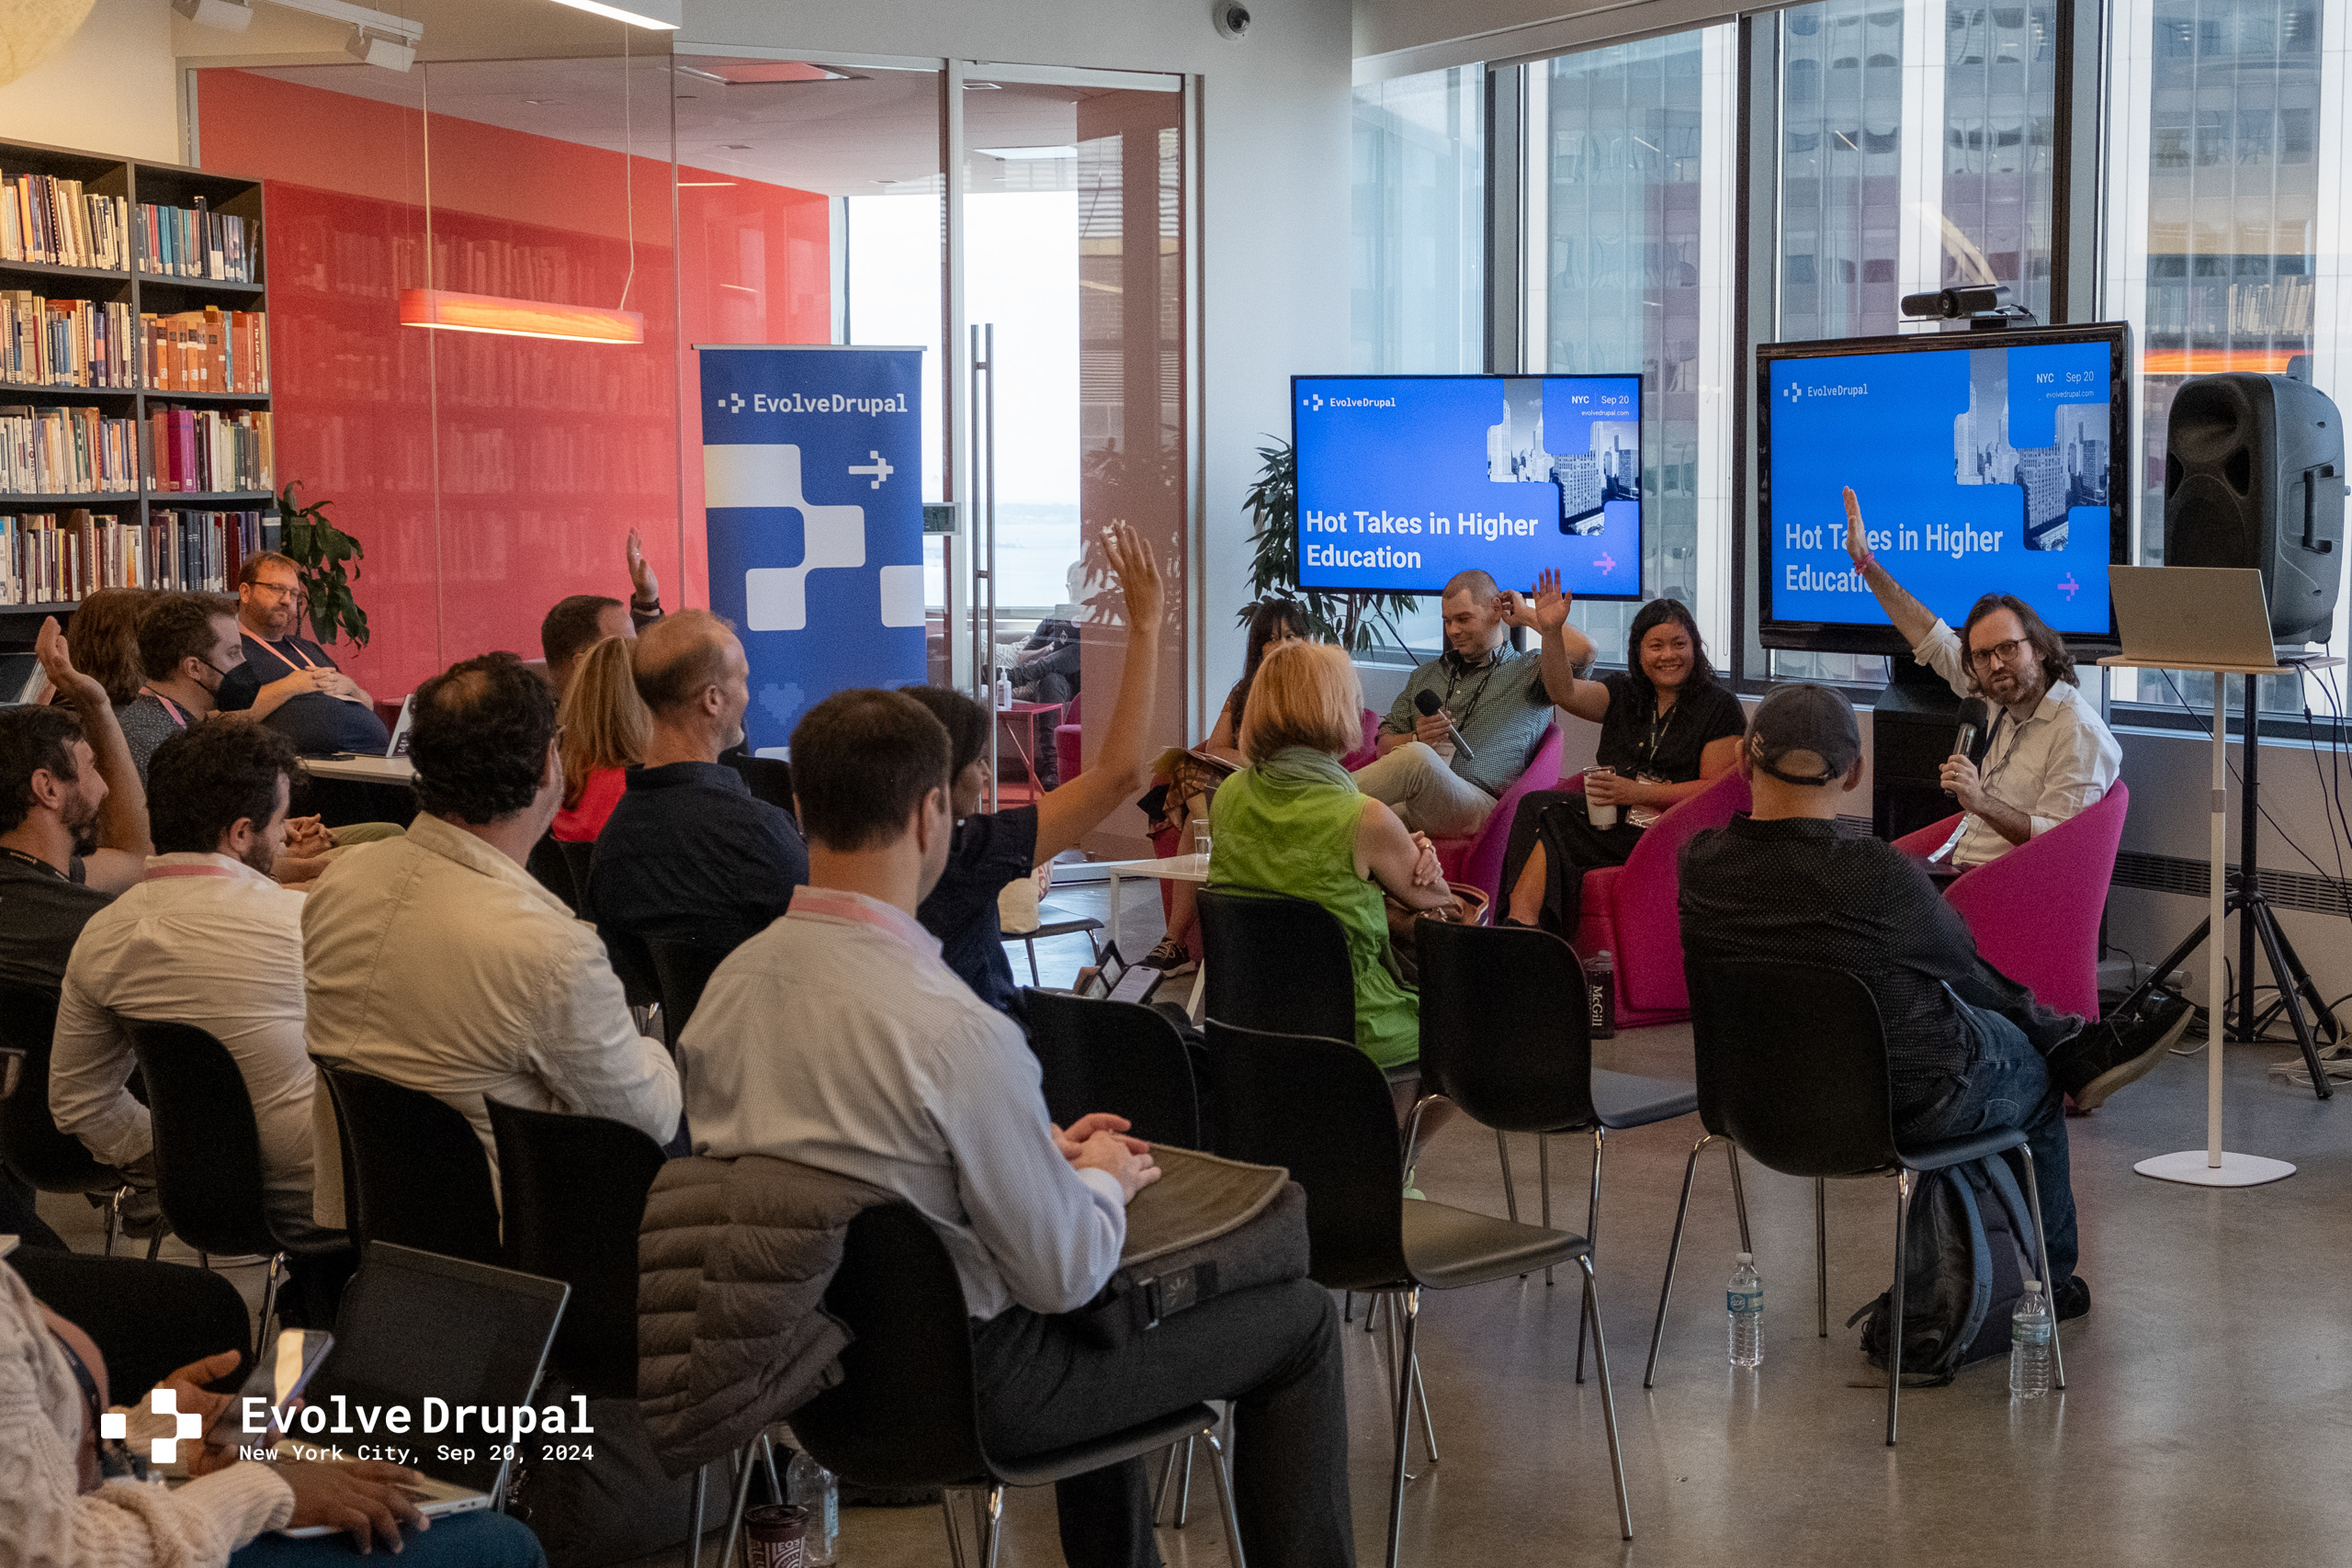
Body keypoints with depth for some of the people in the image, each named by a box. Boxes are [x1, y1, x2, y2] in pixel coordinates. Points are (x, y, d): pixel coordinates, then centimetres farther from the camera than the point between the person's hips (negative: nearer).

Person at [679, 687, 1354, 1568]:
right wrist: (1103, 1178, -1)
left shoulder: (726, 988, -8)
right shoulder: (955, 1031, -31)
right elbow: (1064, 1277, -22)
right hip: (969, 1389, -8)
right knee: (1300, 1317, 9)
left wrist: (1042, 1156, 10)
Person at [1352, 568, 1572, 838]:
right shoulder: (1426, 675, 34)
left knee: (1416, 757, -38)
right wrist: (1416, 738, 5)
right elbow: (1384, 745, 28)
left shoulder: (1527, 670, 18)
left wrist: (1529, 616, 7)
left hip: (1478, 798, -3)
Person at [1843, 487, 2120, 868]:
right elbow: (1936, 641, 23)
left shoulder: (2079, 732, -14)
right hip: (1959, 872, 8)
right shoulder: (2008, 701, 12)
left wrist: (1981, 803, -30)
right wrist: (1866, 562, 24)